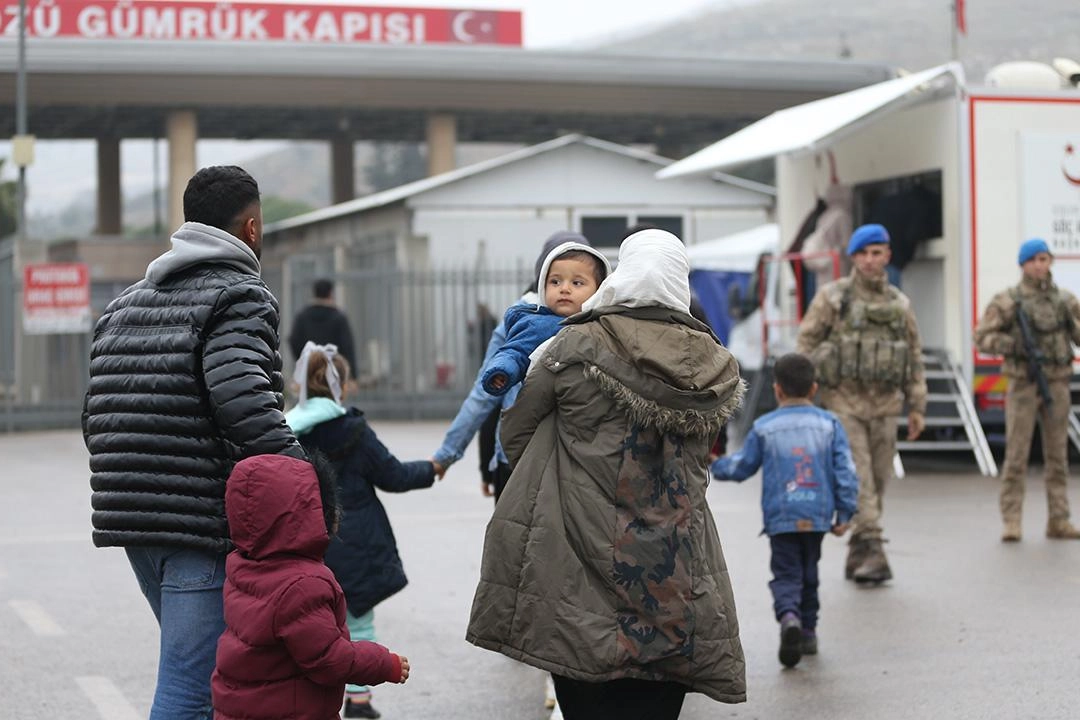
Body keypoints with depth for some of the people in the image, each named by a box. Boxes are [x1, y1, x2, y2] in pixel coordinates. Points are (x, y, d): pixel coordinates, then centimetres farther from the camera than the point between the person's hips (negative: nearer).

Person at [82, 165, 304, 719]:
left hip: (126, 520, 9)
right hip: (205, 524, -9)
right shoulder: (240, 297, -8)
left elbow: (96, 416, 17)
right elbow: (245, 404, -24)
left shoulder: (127, 302, 18)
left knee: (198, 668, 22)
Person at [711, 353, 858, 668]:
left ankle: (788, 616, -28)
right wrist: (844, 514, 6)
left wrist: (716, 465, 29)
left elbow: (741, 467, 8)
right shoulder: (829, 424, 3)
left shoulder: (764, 427, 0)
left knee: (786, 574, -1)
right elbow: (845, 471, 0)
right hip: (818, 515, 2)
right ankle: (808, 631, 25)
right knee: (809, 573, 19)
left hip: (780, 518, -2)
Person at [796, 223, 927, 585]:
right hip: (843, 402, -4)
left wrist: (917, 407, 11)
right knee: (857, 478, -13)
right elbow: (806, 344, -1)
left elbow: (914, 357, 15)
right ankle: (872, 551, -16)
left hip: (884, 405, 4)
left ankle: (857, 557, 17)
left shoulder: (900, 304, 11)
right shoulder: (832, 297, 0)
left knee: (878, 481, 6)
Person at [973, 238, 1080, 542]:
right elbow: (982, 337, -5)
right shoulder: (1008, 301, -1)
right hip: (1023, 383, -3)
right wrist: (1017, 347, -18)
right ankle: (1011, 522, 1)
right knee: (1017, 454, -4)